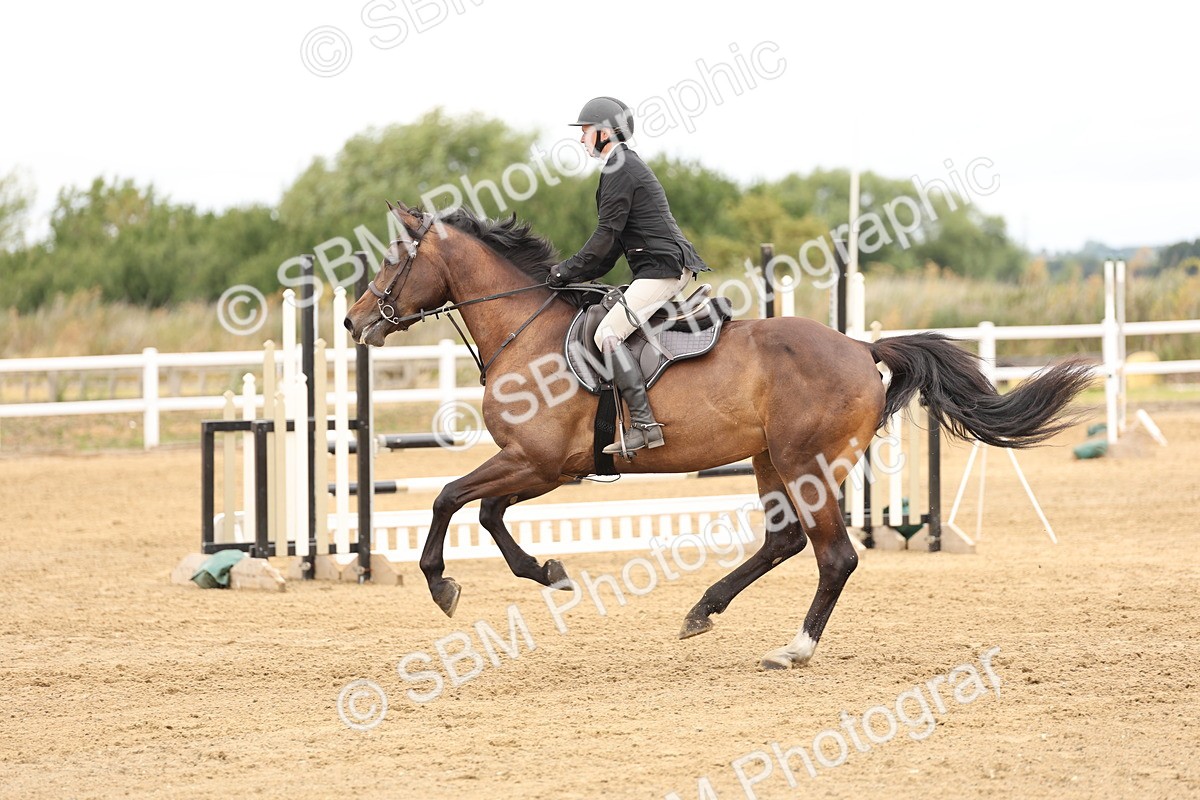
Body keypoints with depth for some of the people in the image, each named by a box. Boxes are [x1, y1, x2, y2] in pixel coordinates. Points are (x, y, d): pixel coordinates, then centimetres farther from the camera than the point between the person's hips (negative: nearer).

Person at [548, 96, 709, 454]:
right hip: (670, 269, 11)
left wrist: (566, 272, -6)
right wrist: (577, 274, 17)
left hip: (661, 270, -11)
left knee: (607, 333, -18)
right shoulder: (628, 166, 22)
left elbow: (606, 237, -15)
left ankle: (644, 424, -25)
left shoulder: (620, 170, -11)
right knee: (611, 328, 19)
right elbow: (615, 243, 24)